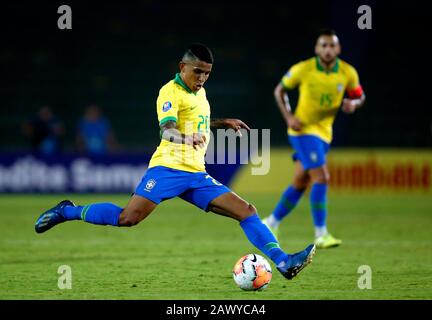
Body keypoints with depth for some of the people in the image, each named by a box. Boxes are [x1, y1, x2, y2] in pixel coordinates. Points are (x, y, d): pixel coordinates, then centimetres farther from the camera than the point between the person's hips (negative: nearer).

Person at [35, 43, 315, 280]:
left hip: (196, 174, 8)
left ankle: (284, 262, -8)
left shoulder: (199, 91, 18)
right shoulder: (170, 92, -8)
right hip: (169, 167, -8)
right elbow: (167, 130, -26)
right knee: (128, 218, -21)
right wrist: (186, 139, -46)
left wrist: (225, 123, 36)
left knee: (247, 211, -4)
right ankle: (68, 212, 0)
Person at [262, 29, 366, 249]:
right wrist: (289, 118, -12)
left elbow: (360, 97, 10)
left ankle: (271, 223, 29)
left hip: (324, 132, 5)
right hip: (303, 129, -5)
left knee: (300, 183, 12)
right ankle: (320, 234, -15)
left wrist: (353, 103, -14)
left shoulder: (348, 73, -4)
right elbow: (280, 91, 1)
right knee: (321, 177, -18)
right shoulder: (303, 69, -12)